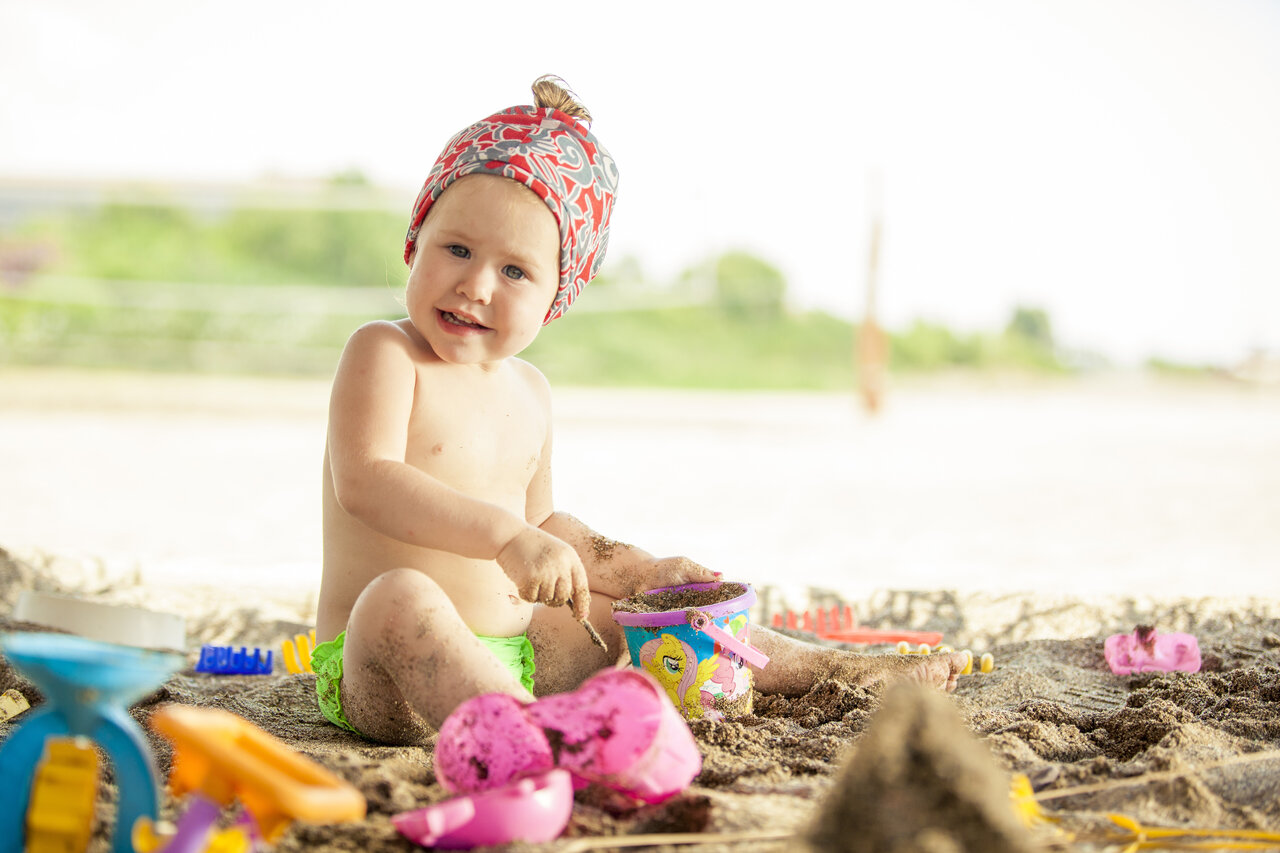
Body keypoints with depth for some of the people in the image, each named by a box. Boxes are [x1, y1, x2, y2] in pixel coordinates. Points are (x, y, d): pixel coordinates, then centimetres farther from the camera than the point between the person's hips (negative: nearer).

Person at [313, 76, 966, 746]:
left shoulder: (528, 393, 12)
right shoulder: (383, 355, -12)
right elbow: (365, 482, -28)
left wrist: (640, 571, 11)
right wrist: (506, 534, -38)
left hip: (516, 654, 8)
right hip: (374, 670, -8)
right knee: (399, 598, -39)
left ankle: (845, 670, 28)